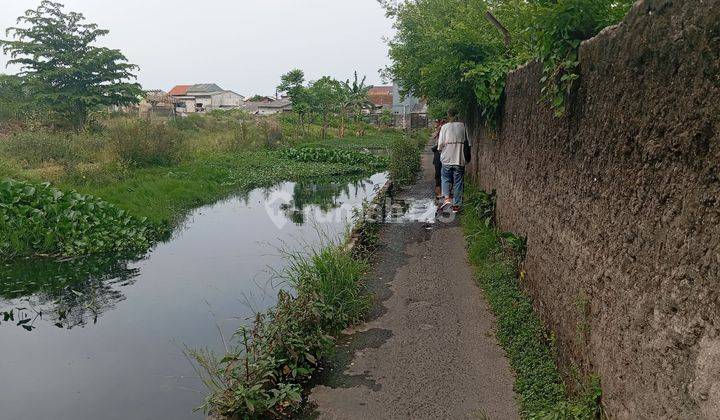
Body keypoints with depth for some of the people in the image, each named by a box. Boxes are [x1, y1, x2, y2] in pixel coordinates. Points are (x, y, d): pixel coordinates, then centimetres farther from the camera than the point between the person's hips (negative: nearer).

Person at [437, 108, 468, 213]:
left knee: (445, 178, 16)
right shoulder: (463, 126, 1)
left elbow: (440, 144, -6)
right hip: (460, 158, 1)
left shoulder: (445, 127, -4)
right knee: (458, 182, 8)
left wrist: (441, 150, 14)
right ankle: (456, 205, 11)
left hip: (447, 158, -1)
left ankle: (447, 198, -6)